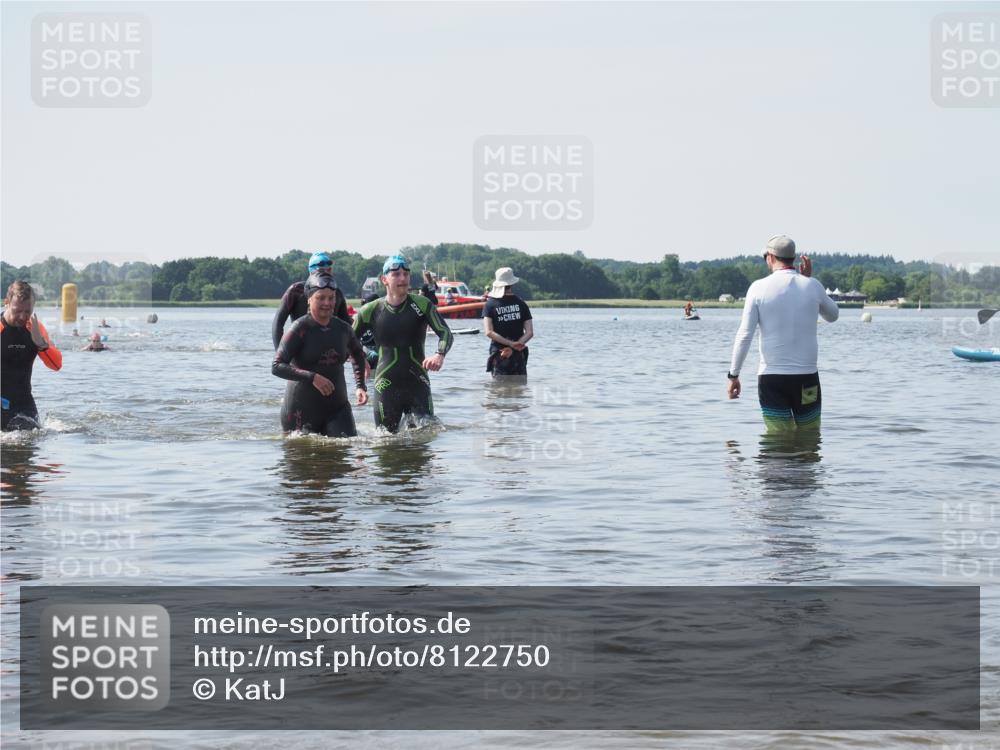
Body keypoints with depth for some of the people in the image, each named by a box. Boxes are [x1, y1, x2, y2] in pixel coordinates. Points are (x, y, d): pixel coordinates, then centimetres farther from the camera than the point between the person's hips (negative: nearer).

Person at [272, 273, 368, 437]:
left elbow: (358, 355, 27)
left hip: (337, 407, 3)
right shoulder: (299, 329, -10)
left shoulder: (343, 329, 5)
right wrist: (312, 377, -28)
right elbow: (276, 366, -18)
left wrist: (360, 386, 13)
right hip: (302, 410, -3)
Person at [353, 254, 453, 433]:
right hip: (386, 386, 0)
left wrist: (440, 354, -32)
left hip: (418, 384, 0)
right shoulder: (371, 311, 0)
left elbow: (445, 332, -12)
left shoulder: (421, 305, -2)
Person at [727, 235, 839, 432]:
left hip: (771, 378, -1)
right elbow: (833, 315, 22)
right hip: (806, 377, 1)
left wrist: (733, 375, 1)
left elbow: (744, 335, -7)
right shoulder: (812, 286, 1)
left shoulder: (759, 287, -4)